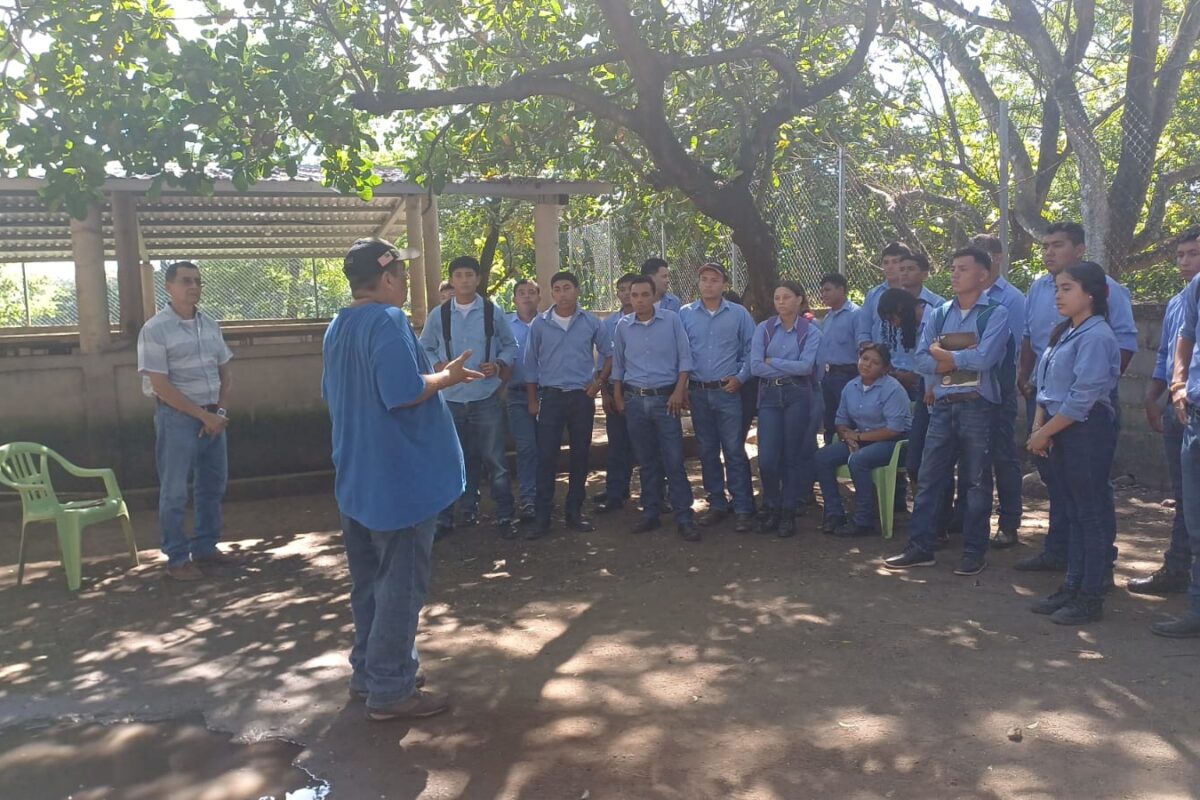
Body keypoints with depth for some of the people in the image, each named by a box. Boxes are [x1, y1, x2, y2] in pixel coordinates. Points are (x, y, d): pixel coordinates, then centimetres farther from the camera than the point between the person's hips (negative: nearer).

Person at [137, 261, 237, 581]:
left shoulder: (210, 324, 7)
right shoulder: (155, 329, -12)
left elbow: (225, 372, 12)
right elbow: (161, 386, -15)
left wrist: (220, 412, -2)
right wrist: (203, 415, -15)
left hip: (213, 415, 6)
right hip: (177, 417, -6)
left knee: (212, 485, 13)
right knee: (175, 491, 2)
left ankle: (205, 548, 26)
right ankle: (177, 558, 12)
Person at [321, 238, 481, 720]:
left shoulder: (338, 327, 11)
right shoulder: (387, 321, -19)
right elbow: (404, 392, -29)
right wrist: (448, 376, -11)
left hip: (357, 476, 10)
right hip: (400, 477, -9)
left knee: (369, 579, 18)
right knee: (401, 583, 0)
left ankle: (367, 671, 30)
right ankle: (391, 690, 9)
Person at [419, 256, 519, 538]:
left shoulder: (493, 312, 0)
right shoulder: (438, 315, 1)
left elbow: (510, 345, 9)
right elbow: (425, 349, 10)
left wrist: (499, 365, -8)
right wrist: (437, 366, -9)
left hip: (486, 398, -1)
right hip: (449, 399, 1)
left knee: (495, 460, 5)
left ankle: (504, 517, 16)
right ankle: (444, 518, 23)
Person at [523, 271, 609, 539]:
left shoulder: (591, 322, 1)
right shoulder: (540, 323, -1)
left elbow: (608, 353, 13)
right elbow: (531, 363, 4)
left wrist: (599, 381, 0)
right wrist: (532, 400, 2)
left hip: (582, 397, 1)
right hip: (551, 396, -1)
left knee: (580, 455, 7)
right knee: (546, 457, -4)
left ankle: (574, 512, 18)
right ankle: (541, 517, 3)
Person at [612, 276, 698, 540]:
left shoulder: (672, 320, -2)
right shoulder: (622, 326, 5)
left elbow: (684, 358, -2)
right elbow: (618, 364, 13)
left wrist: (679, 391, -9)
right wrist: (617, 396, 8)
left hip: (665, 398, -3)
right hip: (635, 400, 3)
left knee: (674, 461, -4)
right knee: (646, 461, 9)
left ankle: (684, 518, 1)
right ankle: (651, 513, 18)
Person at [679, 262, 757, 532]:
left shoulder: (739, 314, 2)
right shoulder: (685, 314, 5)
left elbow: (751, 349, 5)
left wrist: (740, 378, -5)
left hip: (728, 391, -2)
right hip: (697, 392, 2)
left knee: (734, 451, -4)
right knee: (707, 451, 9)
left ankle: (743, 509, 2)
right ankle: (717, 504, 20)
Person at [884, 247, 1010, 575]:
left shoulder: (995, 314, -3)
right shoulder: (940, 314, 11)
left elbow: (984, 358, -18)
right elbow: (923, 360, 3)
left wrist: (944, 355, -5)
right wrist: (962, 360, -9)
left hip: (977, 407, -4)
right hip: (942, 405, 5)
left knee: (976, 481, 5)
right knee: (929, 478, 6)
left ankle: (974, 552, 16)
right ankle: (920, 547, 13)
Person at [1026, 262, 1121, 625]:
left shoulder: (1096, 337, -14)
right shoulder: (1064, 334, 14)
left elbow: (1083, 397, -19)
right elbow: (1045, 386, 14)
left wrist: (1044, 432, -14)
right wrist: (1038, 426, 2)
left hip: (1088, 431, -9)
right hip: (1061, 432, 9)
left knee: (1092, 513, 0)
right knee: (1072, 512, 15)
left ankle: (1091, 597, 8)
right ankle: (1072, 587, 23)